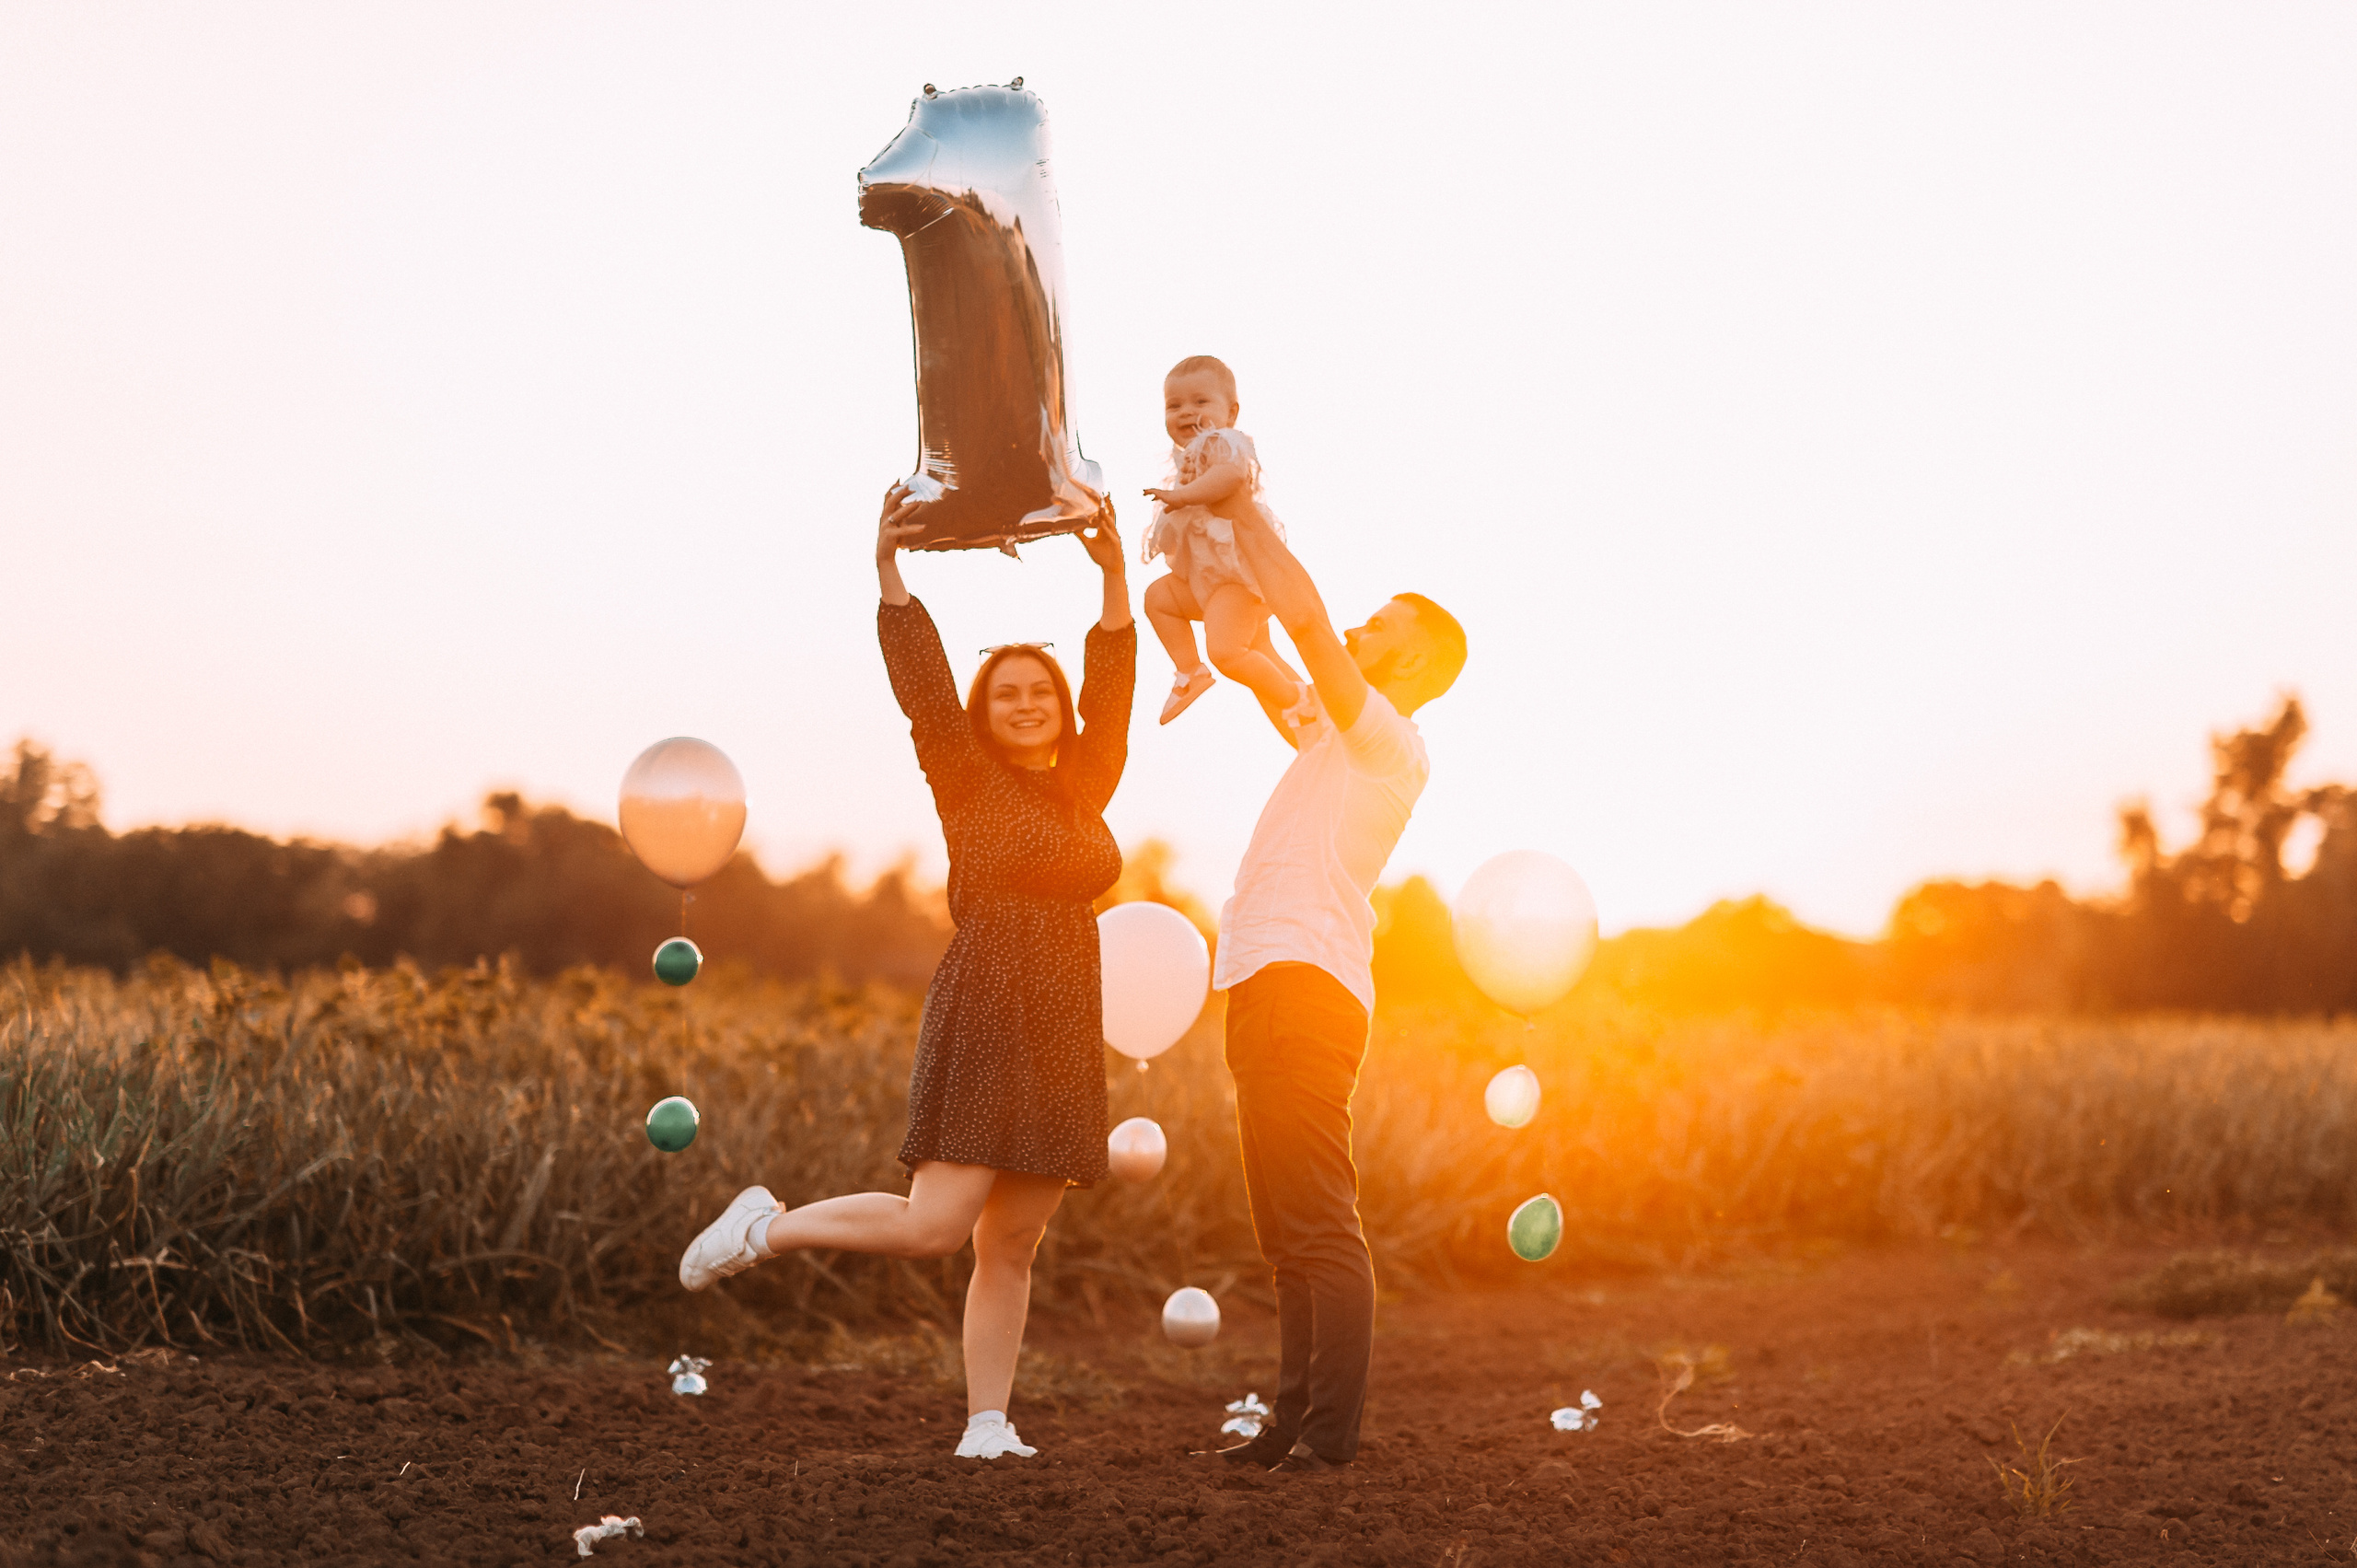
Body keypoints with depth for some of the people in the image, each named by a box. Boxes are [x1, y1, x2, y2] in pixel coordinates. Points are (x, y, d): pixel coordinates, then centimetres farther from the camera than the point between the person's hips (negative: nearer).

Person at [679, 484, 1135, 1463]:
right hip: (982, 1019, -5)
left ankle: (987, 1426, 7)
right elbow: (921, 682, -9)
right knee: (933, 1224, -12)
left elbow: (1110, 684, 7)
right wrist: (890, 574, -19)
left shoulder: (1086, 788, 15)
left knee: (1012, 1245, 5)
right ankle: (765, 1228, 8)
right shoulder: (966, 779, 2)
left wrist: (1113, 578, -4)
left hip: (1062, 1034, 5)